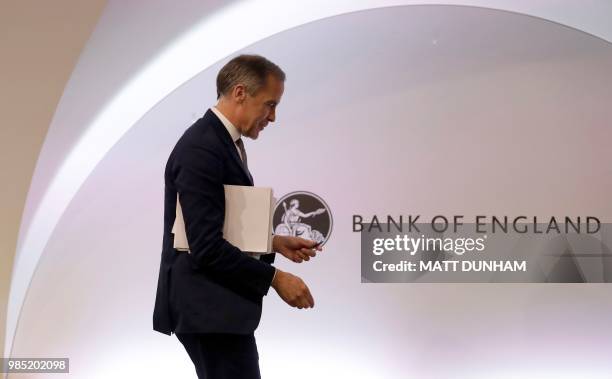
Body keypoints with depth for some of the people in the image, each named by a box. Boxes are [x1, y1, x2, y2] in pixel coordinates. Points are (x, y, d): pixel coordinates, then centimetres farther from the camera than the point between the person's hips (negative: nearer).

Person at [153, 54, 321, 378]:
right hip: (208, 308, -11)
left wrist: (274, 243, 9)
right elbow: (207, 247, -25)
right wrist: (275, 278, -20)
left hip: (214, 305, 11)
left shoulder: (222, 141, 14)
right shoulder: (201, 149, -20)